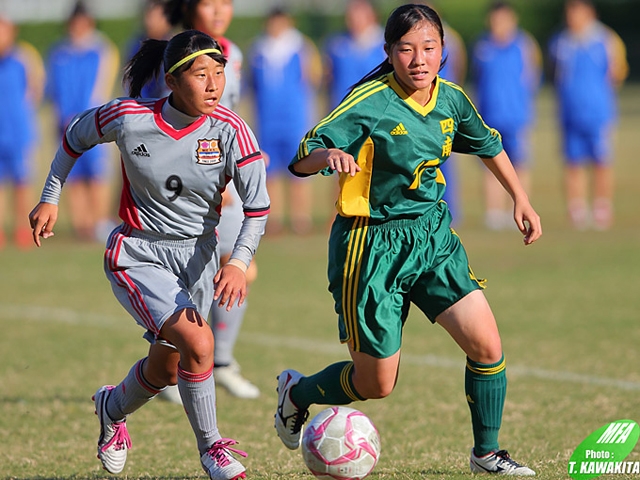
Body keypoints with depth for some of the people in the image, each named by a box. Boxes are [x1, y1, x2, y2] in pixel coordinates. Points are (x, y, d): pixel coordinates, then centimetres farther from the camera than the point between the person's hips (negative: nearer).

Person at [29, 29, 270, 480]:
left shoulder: (230, 131, -16)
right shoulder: (129, 117, -18)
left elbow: (258, 206, -15)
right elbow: (76, 136, 3)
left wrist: (239, 262, -29)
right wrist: (50, 198, 7)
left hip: (198, 256, 4)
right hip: (138, 256, -4)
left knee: (166, 368, 16)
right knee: (198, 342, -24)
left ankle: (113, 408, 50)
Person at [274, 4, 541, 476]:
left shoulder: (451, 99, -1)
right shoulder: (369, 103, -19)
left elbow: (489, 145, 20)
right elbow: (302, 160, -24)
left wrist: (521, 199, 18)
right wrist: (330, 155, -45)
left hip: (433, 234, 5)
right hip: (373, 245, -5)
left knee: (488, 346, -6)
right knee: (376, 384, 2)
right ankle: (297, 392, 32)